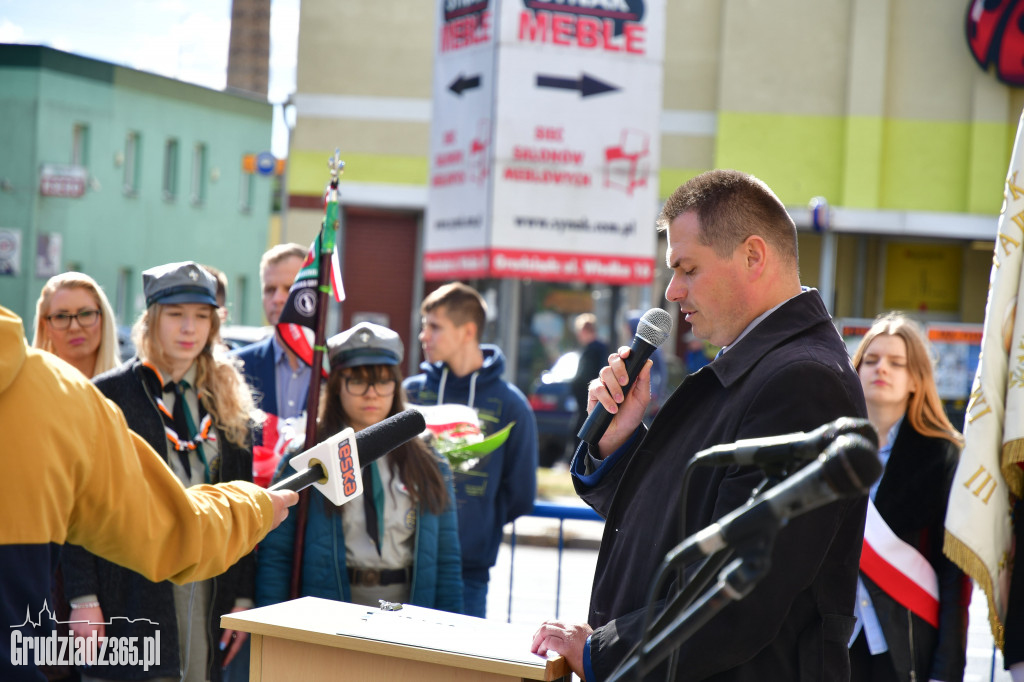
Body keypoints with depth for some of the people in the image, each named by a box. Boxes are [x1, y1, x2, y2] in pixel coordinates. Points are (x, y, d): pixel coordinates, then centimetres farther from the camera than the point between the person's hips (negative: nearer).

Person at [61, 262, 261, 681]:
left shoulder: (229, 404, 12)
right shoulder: (107, 396, 1)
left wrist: (243, 598, 5)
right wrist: (83, 598, -9)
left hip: (206, 594, 3)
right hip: (130, 596, -3)